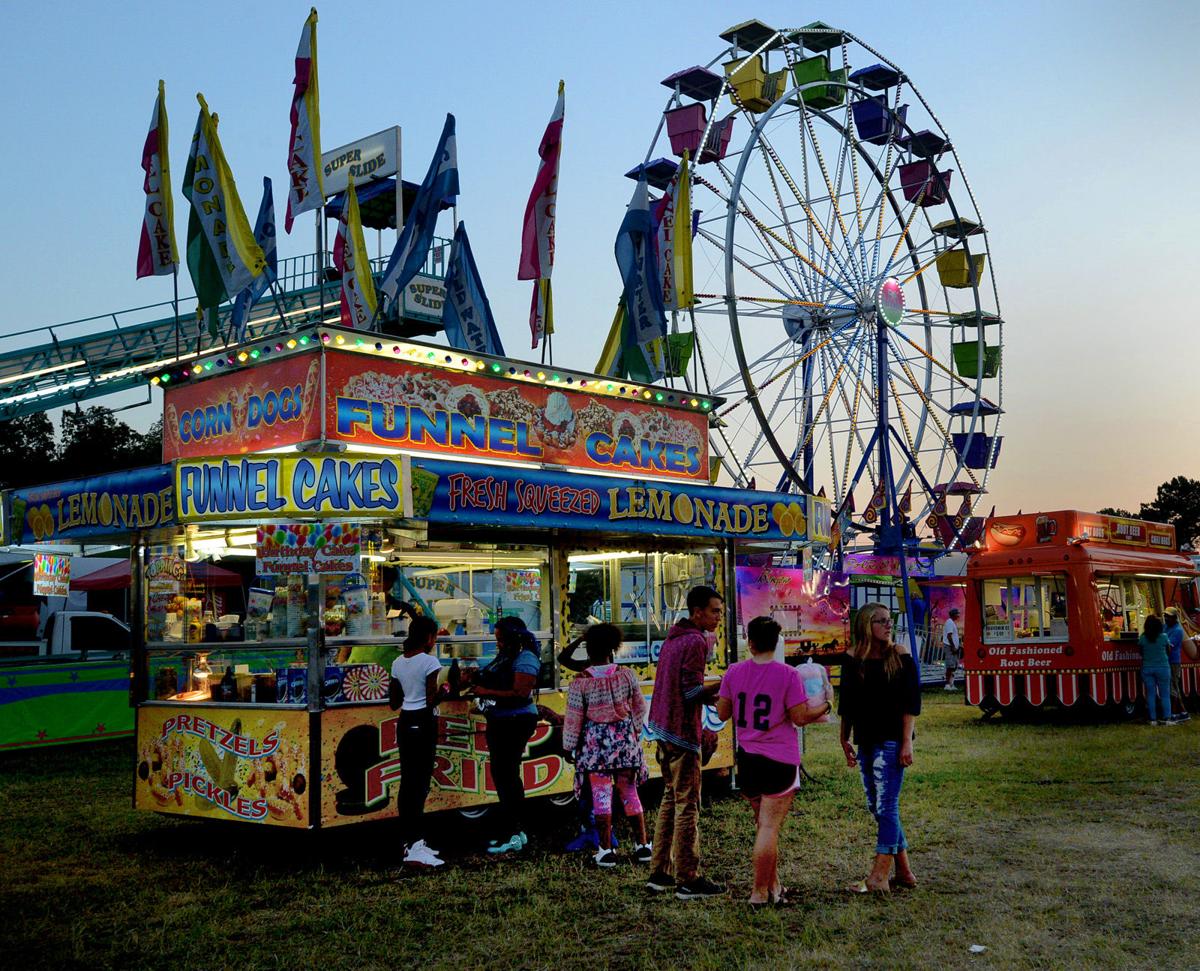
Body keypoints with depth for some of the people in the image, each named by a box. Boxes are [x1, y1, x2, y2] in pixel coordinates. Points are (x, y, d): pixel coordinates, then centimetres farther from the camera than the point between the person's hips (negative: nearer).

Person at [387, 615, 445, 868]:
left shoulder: (398, 663, 9)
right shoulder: (429, 662, -12)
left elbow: (394, 702, 13)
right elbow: (432, 700, -15)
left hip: (405, 722, 7)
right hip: (424, 722, -7)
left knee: (407, 781, 11)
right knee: (421, 783, -9)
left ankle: (409, 842, 17)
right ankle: (416, 847, -13)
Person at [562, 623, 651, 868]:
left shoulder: (580, 682, -13)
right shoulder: (626, 675, -4)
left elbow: (573, 720, -8)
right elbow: (640, 708, 6)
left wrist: (568, 747, 6)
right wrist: (634, 732, 23)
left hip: (595, 742, -3)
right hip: (625, 740, 3)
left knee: (601, 795, 4)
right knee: (629, 792, 13)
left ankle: (606, 850, 5)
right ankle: (642, 845, 18)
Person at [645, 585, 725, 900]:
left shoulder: (673, 638, 16)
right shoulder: (695, 642, -14)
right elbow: (693, 691, -19)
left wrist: (714, 693, 12)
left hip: (663, 729, 10)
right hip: (682, 731, -10)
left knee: (671, 799, 16)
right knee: (687, 805, -4)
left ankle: (660, 872, 20)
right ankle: (687, 880, 0)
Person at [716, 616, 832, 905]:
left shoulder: (734, 672, -1)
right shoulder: (788, 675, -12)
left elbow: (723, 713, 6)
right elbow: (800, 717, -10)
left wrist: (718, 698, 28)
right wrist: (824, 706, 7)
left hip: (746, 759, 5)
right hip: (779, 761, -4)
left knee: (763, 824, 18)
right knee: (769, 827, -1)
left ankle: (773, 886, 26)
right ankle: (759, 893, 1)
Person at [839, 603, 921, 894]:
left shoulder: (899, 655, -4)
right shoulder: (853, 660, 6)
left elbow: (911, 702, -6)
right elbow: (846, 705, 13)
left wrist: (907, 741, -12)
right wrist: (845, 739, 14)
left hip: (892, 740, -5)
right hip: (866, 742, 5)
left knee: (886, 806, -7)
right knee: (876, 807, 9)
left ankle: (879, 877, -4)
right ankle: (903, 872, 21)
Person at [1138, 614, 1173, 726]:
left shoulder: (1142, 639, -5)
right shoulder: (1164, 637, -8)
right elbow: (1169, 651, 5)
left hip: (1147, 669, 1)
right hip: (1162, 667, -1)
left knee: (1150, 694, 5)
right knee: (1165, 694, 6)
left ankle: (1153, 719, 6)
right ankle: (1166, 718, 1)